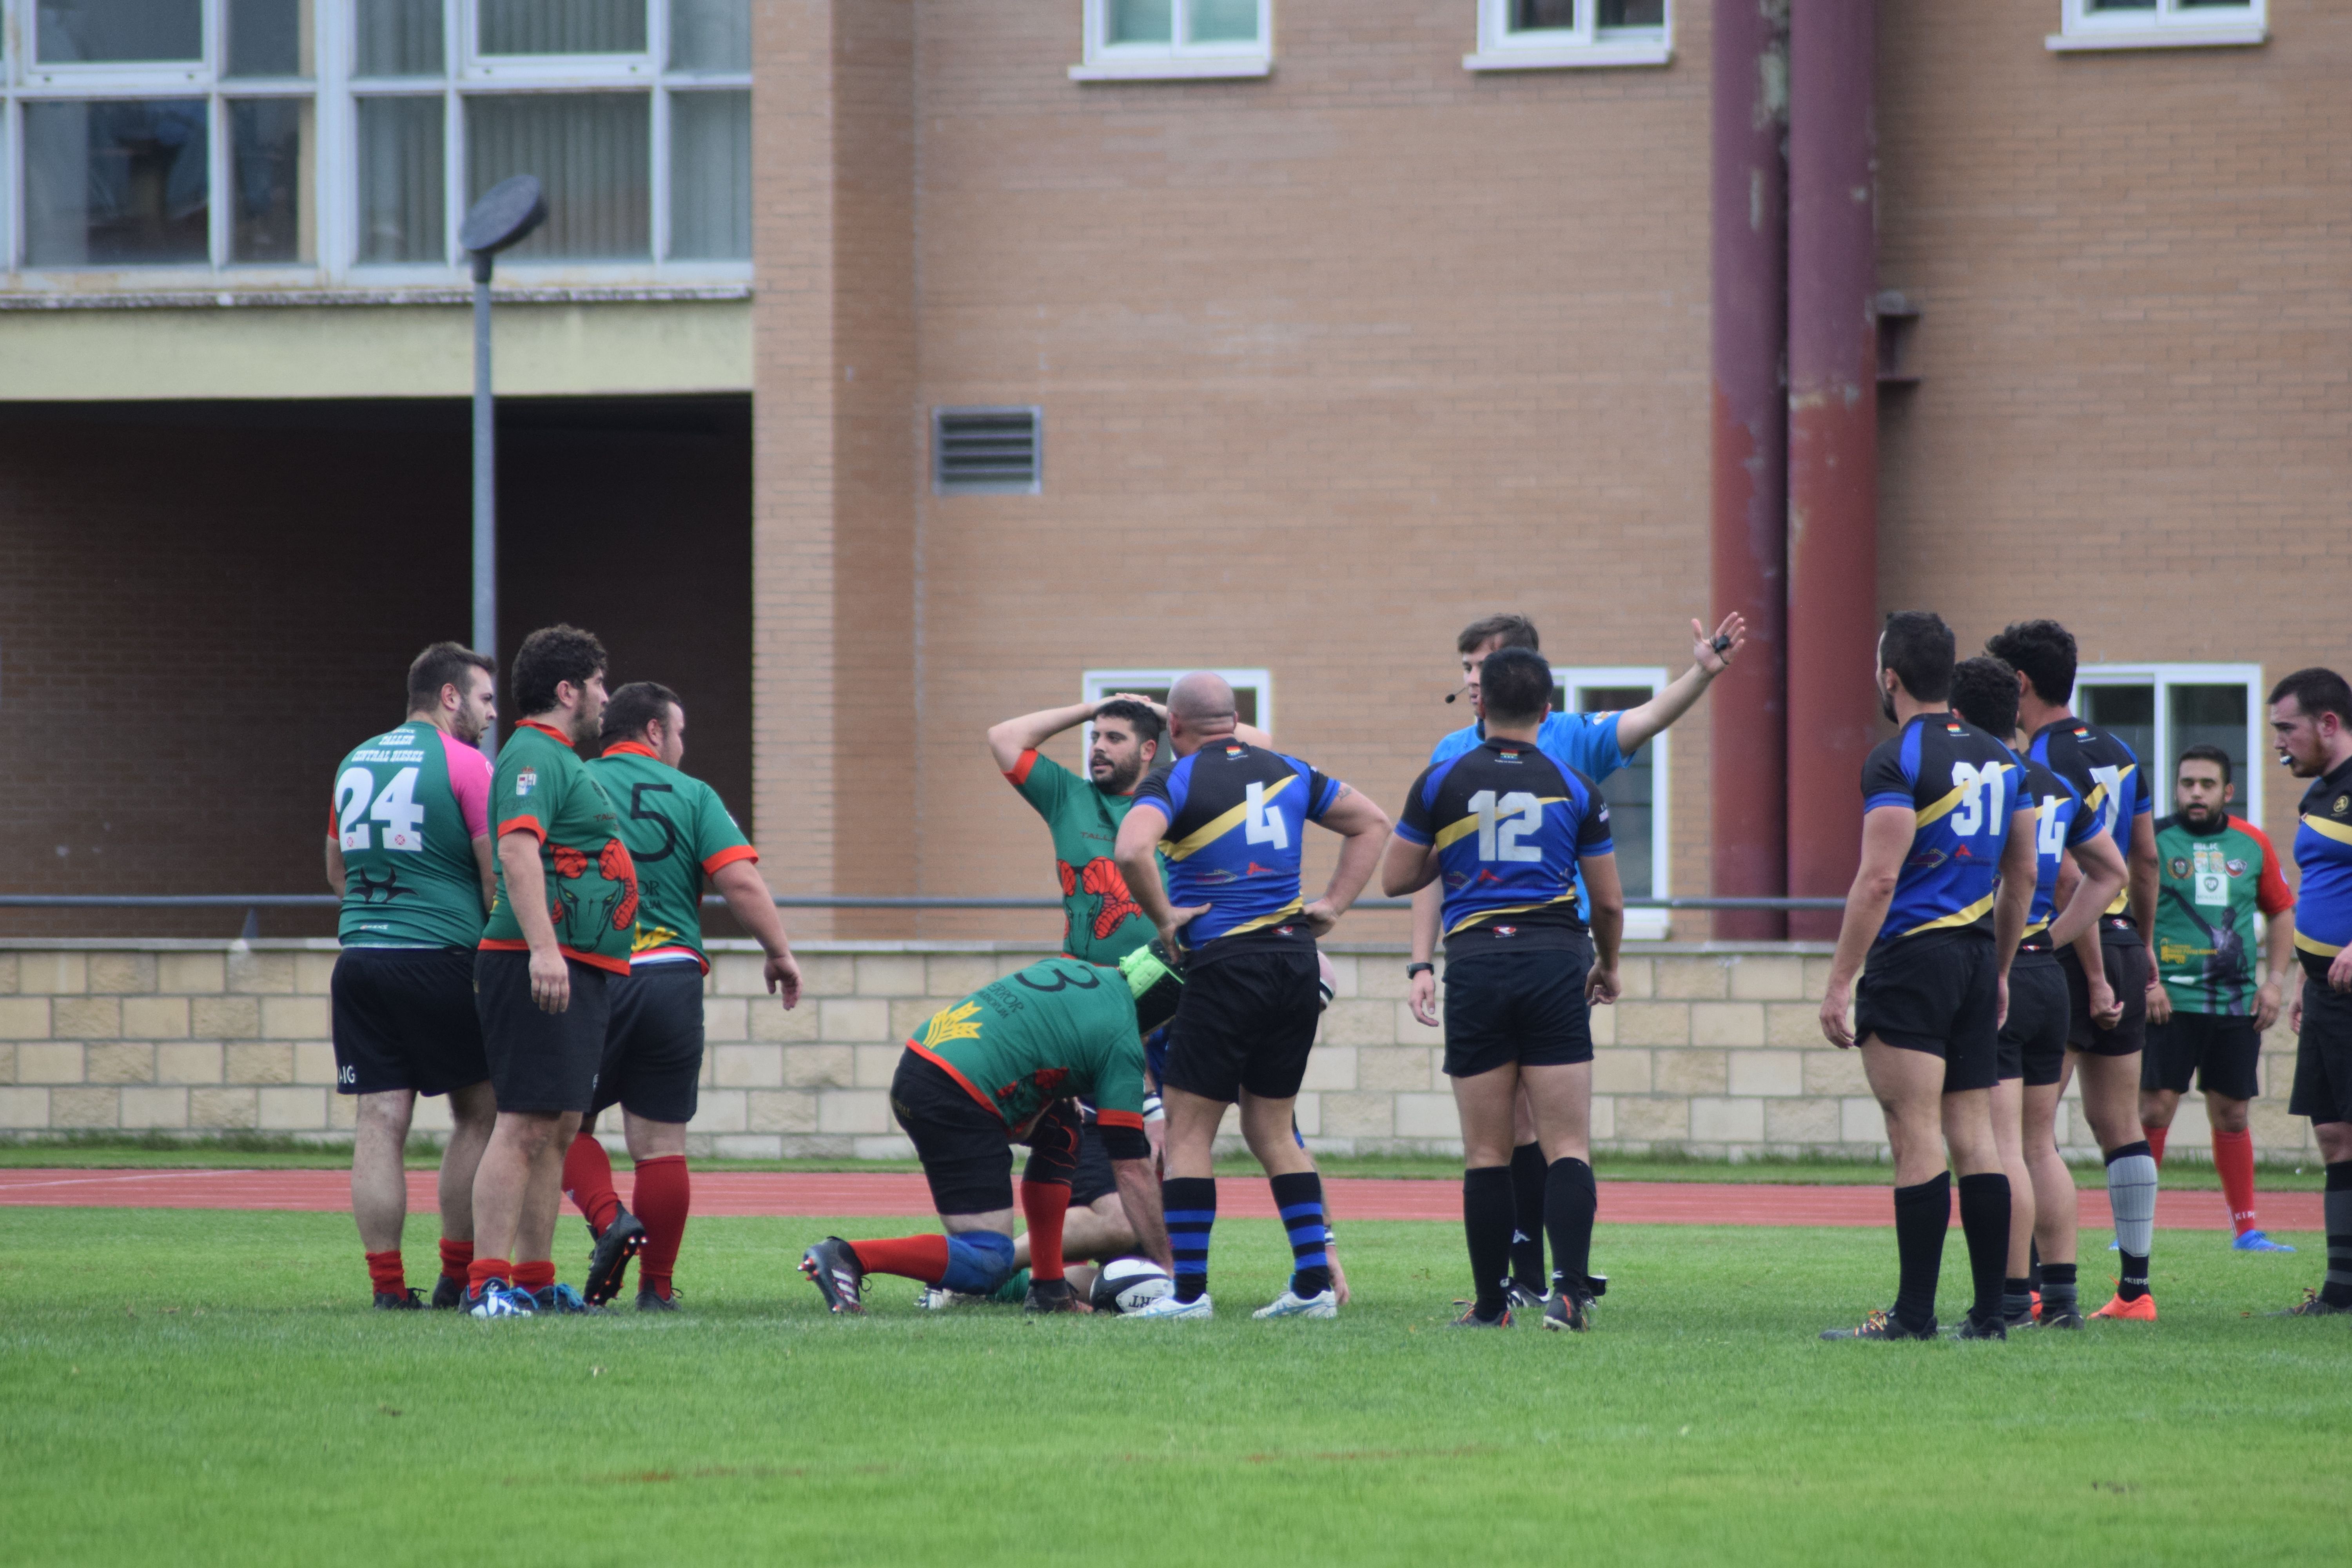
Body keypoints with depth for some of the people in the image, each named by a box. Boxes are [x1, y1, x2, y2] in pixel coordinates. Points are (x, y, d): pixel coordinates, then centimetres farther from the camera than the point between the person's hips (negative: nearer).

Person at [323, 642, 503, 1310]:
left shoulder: (356, 763, 15)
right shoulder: (465, 765, -5)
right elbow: (499, 873, -8)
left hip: (361, 955, 5)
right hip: (441, 960, -5)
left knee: (380, 1121, 1)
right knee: (478, 1114, 8)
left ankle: (387, 1284, -3)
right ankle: (458, 1275, 7)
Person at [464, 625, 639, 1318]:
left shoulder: (561, 761, 22)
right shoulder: (534, 756, -11)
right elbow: (516, 850, -25)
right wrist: (542, 948, -35)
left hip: (580, 974, 11)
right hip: (541, 968, -11)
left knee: (558, 1130, 12)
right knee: (525, 1125, -13)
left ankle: (535, 1280, 15)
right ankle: (488, 1282, -16)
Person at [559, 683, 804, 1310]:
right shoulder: (692, 796, 3)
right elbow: (741, 881, -7)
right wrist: (780, 952, 4)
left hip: (586, 978, 0)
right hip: (671, 973, 0)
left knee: (568, 1123, 15)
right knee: (661, 1142, 7)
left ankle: (609, 1219, -11)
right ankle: (657, 1289, 9)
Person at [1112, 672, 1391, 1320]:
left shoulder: (1175, 782, -7)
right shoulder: (1287, 772, 11)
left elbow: (1132, 849, -27)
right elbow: (1372, 822, 20)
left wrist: (1164, 915, -12)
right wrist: (1333, 904, 14)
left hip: (1225, 968, -6)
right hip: (1296, 963, 6)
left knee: (1188, 1132, 2)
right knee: (1272, 1132, 15)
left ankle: (1189, 1291, -2)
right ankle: (1315, 1283, 8)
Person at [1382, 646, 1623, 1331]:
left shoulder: (1442, 782, 3)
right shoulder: (1575, 789, 4)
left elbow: (1395, 878, 8)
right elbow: (1609, 900, 9)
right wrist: (1607, 964, 28)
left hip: (1476, 964, 0)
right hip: (1556, 962, 0)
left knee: (1486, 1152, 5)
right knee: (1568, 1145, -2)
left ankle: (1491, 1303, 7)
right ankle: (1569, 1290, -16)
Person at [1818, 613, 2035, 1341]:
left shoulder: (1897, 760, -11)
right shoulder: (1998, 758, 12)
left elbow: (1878, 880, -17)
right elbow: (2022, 876, 17)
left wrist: (1840, 983, -14)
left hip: (1913, 955, -7)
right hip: (1977, 956, 7)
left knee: (1916, 1137, -7)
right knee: (1973, 1136, 8)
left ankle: (1915, 1312, -7)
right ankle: (1989, 1312, 7)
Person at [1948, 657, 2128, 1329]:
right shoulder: (2057, 788, 12)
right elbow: (2110, 873, 20)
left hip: (1991, 978, -8)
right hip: (2047, 974, 8)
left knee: (2003, 1147, -7)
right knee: (2041, 1144, 14)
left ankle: (2013, 1299, -9)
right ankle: (2060, 1293, 14)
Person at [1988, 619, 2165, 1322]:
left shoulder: (2044, 763, -13)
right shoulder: (2118, 754, 12)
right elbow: (2145, 858, 17)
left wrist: (2095, 977, -18)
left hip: (2062, 954, -8)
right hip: (2121, 945, 8)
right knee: (2120, 1125, 9)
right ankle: (2136, 1288, 8)